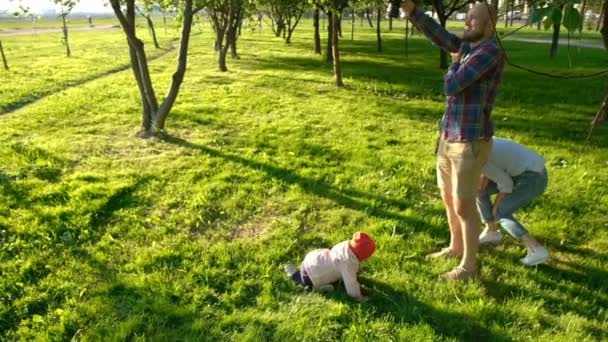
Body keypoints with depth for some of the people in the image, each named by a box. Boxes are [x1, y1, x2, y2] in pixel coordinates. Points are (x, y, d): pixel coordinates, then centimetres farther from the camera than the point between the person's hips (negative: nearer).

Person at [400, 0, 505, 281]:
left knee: (464, 207, 2)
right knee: (448, 198, 21)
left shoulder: (490, 51, -18)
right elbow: (436, 33, 2)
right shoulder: (468, 47, 9)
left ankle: (468, 266, 20)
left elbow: (451, 87, -22)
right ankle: (455, 247, 42)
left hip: (470, 144, -9)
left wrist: (455, 63, -2)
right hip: (449, 138, 9)